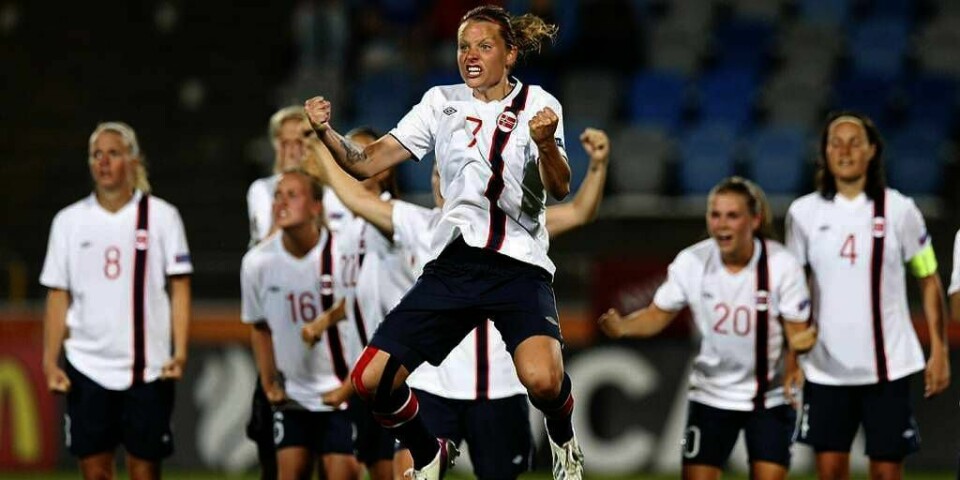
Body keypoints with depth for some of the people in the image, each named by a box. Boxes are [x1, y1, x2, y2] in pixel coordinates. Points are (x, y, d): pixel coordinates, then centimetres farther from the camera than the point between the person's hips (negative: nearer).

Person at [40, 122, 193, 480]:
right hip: (87, 366, 2)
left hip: (149, 367, -2)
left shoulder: (162, 216, 1)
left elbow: (179, 288, 1)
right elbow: (58, 296, 8)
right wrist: (49, 362, 0)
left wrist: (180, 352, -9)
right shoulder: (69, 221, 6)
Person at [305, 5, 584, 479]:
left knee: (541, 379, -30)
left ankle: (563, 440, 6)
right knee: (370, 381, -7)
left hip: (519, 265, -4)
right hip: (454, 263, 4)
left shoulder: (536, 104, 1)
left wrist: (545, 143, -32)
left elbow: (559, 189, -12)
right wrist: (326, 133, -14)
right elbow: (367, 162, 5)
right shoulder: (442, 102, 10)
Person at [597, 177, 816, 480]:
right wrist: (622, 327, -21)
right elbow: (658, 315, -1)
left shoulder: (782, 265, -17)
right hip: (711, 395, 2)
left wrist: (799, 342, -37)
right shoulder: (691, 262, -11)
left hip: (770, 399, -2)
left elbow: (797, 330, -13)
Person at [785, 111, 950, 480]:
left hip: (889, 366, -1)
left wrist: (939, 351, -2)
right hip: (826, 368, 2)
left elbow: (929, 281, 4)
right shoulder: (804, 213, 2)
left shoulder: (898, 210, -2)